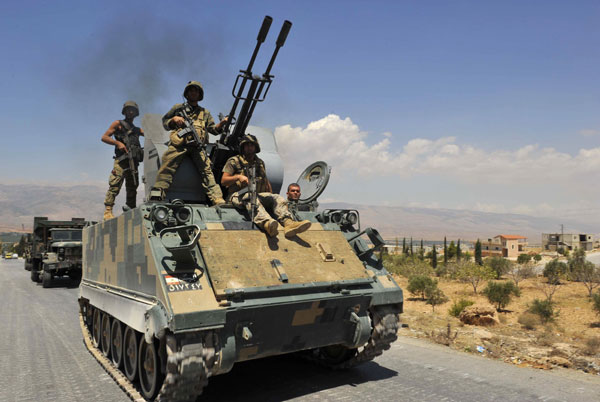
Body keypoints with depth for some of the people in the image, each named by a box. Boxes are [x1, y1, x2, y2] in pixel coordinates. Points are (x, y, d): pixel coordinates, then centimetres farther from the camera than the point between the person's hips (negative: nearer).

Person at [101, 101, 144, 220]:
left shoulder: (137, 129, 29)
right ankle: (108, 212, -18)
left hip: (134, 162, 5)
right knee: (114, 186, -16)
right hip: (122, 160, -5)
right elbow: (104, 137, 6)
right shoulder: (118, 124, 15)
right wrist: (118, 143, -10)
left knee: (132, 189, 5)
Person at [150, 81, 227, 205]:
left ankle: (218, 200, -23)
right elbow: (164, 122, 27)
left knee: (207, 170, -15)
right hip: (179, 143, -1)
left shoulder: (205, 113, 31)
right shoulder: (178, 107, 27)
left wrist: (222, 123, 3)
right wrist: (174, 120, 5)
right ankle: (156, 195, -27)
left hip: (197, 146, 1)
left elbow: (213, 129, 22)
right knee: (167, 166, -21)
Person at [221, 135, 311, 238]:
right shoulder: (234, 161, 9)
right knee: (251, 198, -39)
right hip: (238, 195, -5)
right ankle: (267, 223, -69)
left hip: (258, 194, 5)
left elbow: (266, 180, 29)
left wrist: (271, 196, 15)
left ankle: (288, 223, -49)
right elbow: (223, 181, 1)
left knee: (277, 198, -21)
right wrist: (238, 177, -17)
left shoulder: (260, 163, 23)